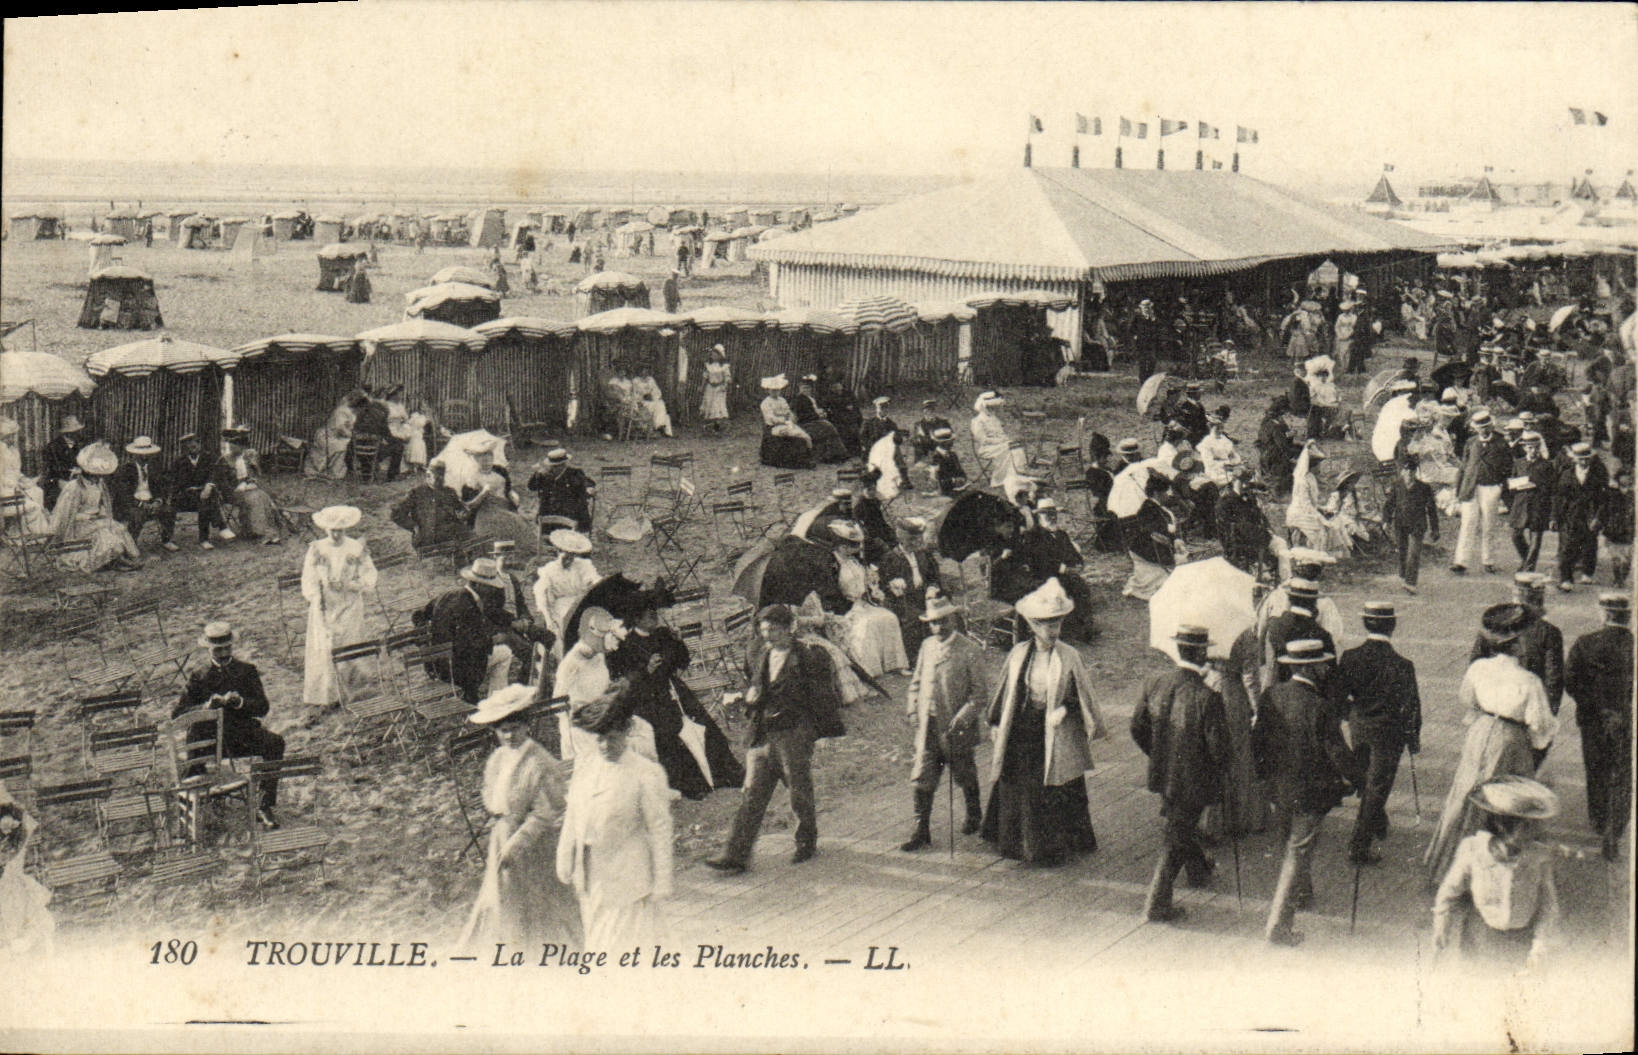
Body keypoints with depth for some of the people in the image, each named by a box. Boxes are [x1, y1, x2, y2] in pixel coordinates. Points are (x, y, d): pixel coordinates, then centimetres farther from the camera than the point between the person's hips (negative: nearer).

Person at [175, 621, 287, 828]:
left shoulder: (247, 671, 13)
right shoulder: (199, 677, 11)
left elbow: (263, 708, 5)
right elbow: (177, 713, 3)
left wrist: (240, 702, -15)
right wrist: (206, 706, -14)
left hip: (244, 733, 1)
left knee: (275, 742, -29)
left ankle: (265, 806, -24)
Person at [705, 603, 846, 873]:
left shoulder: (807, 657, -7)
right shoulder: (761, 659, 13)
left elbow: (820, 696, -6)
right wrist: (750, 697, 3)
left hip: (793, 732, -5)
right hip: (762, 735, 5)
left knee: (800, 792, 8)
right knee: (753, 794, 1)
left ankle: (807, 843, 29)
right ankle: (736, 855, -2)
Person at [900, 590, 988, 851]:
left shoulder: (970, 650, -11)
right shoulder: (927, 646, 6)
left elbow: (980, 693, -11)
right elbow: (916, 682, 16)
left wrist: (961, 720, -18)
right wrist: (913, 710, 2)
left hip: (957, 729, -4)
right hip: (928, 726, 4)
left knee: (965, 776, 15)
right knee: (922, 778, -1)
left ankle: (974, 814, 38)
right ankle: (921, 831, 4)